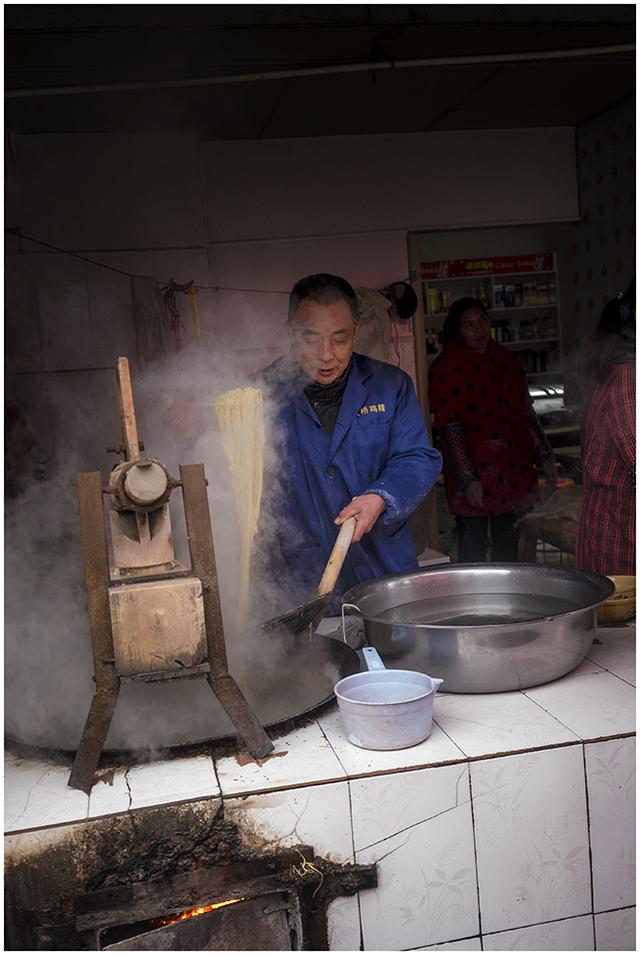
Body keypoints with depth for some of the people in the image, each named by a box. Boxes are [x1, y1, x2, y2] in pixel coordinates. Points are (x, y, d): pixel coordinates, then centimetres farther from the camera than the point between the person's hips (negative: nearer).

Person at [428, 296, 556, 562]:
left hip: (513, 471, 6)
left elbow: (526, 413, 16)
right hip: (474, 475, -6)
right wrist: (467, 479, -18)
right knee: (473, 551, 1)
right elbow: (448, 428, -13)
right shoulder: (446, 368, -9)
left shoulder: (506, 360, 10)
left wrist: (544, 457, 13)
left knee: (507, 549, 16)